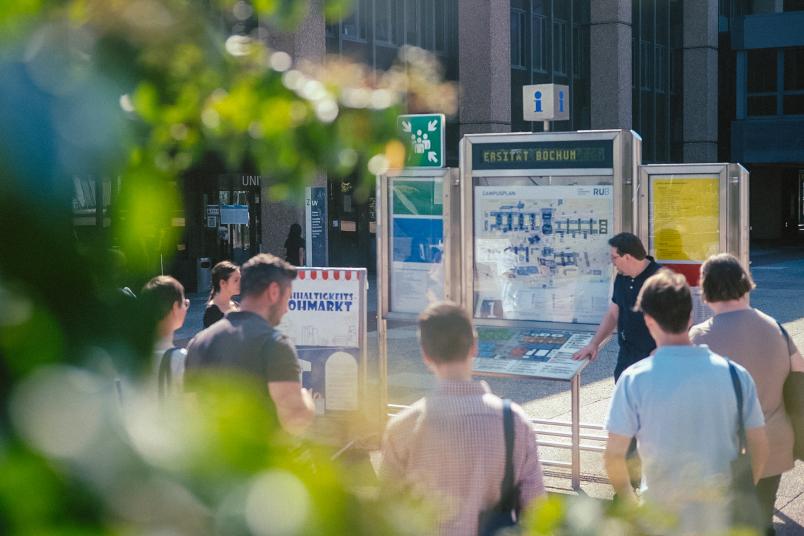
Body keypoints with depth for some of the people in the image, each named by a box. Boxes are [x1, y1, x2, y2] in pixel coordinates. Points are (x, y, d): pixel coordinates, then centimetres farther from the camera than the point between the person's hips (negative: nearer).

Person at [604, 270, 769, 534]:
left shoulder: (635, 379, -15)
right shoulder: (734, 374, -9)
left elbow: (614, 455, -12)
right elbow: (759, 447, -2)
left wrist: (629, 501, 5)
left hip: (663, 513, -2)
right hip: (722, 511, 2)